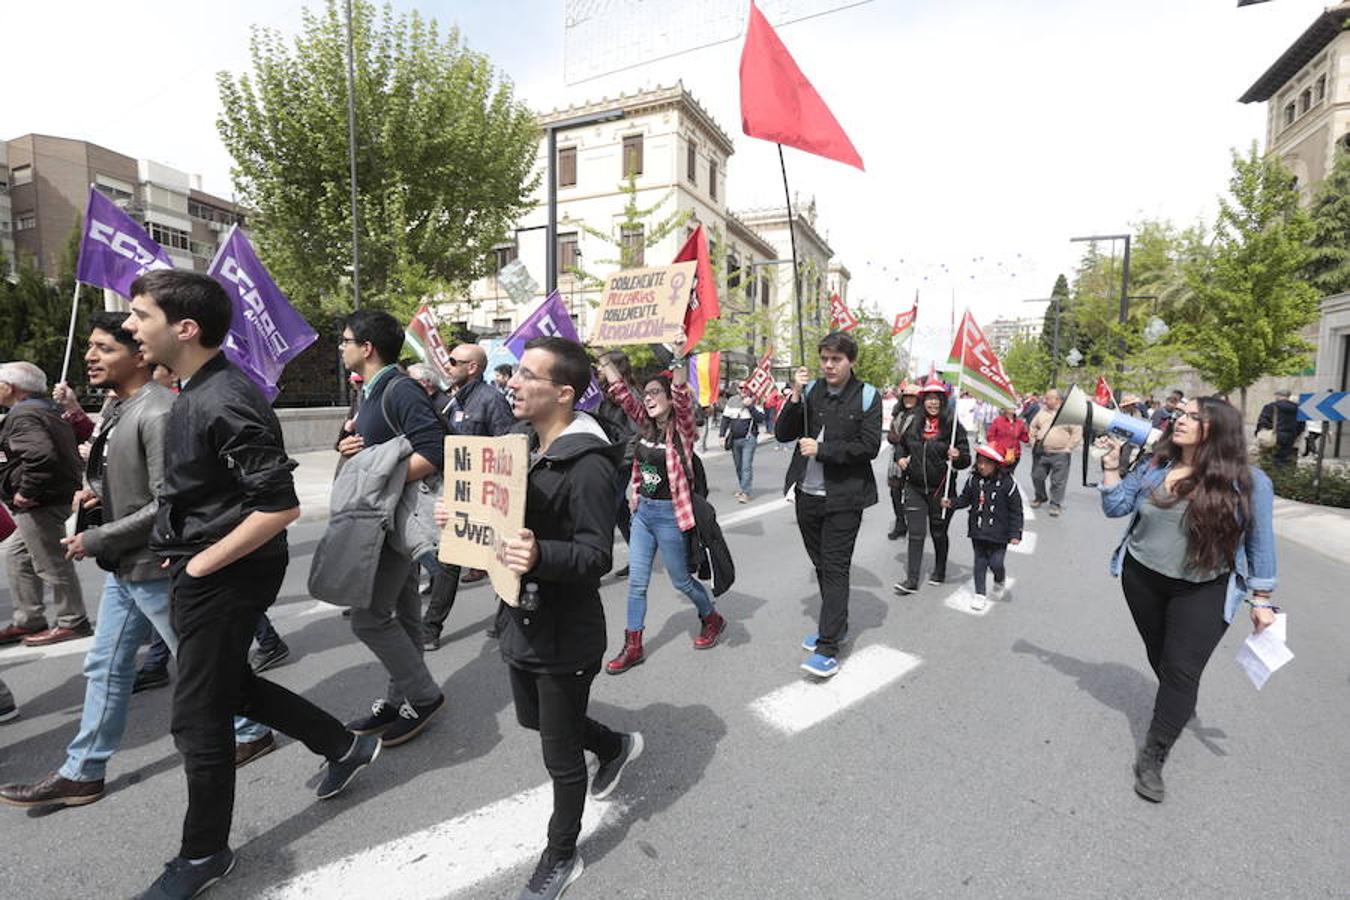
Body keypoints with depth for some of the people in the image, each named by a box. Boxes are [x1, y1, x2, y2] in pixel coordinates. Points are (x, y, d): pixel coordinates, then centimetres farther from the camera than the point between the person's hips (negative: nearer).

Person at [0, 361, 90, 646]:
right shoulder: (48, 410, 16)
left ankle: (72, 622, 10)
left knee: (51, 563, -1)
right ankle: (27, 621, 28)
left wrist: (26, 491, -23)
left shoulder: (23, 416, -17)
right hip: (60, 493, 11)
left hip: (40, 504, -11)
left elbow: (41, 455, -33)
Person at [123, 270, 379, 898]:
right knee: (228, 684, 22)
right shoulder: (197, 390, 7)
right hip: (200, 571, 10)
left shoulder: (224, 402, -24)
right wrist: (191, 561, 12)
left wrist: (203, 562, -17)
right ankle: (344, 746, 37)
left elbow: (279, 507, -28)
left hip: (225, 578, -10)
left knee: (198, 718, 6)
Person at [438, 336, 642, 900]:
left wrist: (540, 556, -43)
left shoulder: (586, 465, -23)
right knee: (535, 719, 29)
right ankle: (615, 746, 55)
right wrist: (462, 517, -2)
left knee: (561, 755, 11)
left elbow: (596, 556, -26)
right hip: (521, 619, 9)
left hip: (565, 634, -9)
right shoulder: (525, 446, 4)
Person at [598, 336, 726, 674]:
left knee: (681, 580, 11)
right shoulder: (646, 425, 3)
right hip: (643, 511, 6)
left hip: (670, 515, -6)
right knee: (636, 582, 9)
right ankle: (633, 647, 21)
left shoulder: (681, 428, -13)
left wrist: (679, 359, -45)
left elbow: (683, 396, -32)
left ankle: (712, 619, 39)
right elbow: (621, 392, 1)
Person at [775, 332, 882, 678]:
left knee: (835, 568, -4)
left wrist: (821, 449, -17)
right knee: (820, 564, 16)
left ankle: (828, 648, 0)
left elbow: (869, 446, -12)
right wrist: (796, 396, -14)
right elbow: (783, 434, -1)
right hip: (807, 493, 5)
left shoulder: (867, 396, -5)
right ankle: (835, 625, 35)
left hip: (844, 497, -4)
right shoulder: (811, 390, 4)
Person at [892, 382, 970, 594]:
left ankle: (939, 572, 35)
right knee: (915, 534, 0)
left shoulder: (952, 425, -8)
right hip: (915, 487, 3)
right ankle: (911, 580, 4)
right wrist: (901, 457, 4)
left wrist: (957, 456, -28)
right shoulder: (915, 423, 3)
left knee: (939, 532, 14)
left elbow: (966, 460, -7)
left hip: (941, 488, -2)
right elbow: (902, 443, 22)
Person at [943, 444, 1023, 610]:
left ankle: (1000, 580, 36)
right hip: (977, 531, 3)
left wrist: (1015, 534, -10)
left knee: (995, 563, 1)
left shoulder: (1007, 484, -13)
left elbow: (1016, 511, -8)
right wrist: (951, 503, -10)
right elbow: (965, 499, 9)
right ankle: (980, 594, 23)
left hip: (998, 534, -3)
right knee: (979, 562, 10)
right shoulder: (973, 480, -4)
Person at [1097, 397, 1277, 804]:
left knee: (1181, 670, -5)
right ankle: (1181, 707, 49)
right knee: (1160, 658, 20)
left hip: (1204, 591, -3)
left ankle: (1153, 757, 6)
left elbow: (1260, 542, -5)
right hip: (1142, 579, 4)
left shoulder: (1248, 481, -12)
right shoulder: (1154, 466, -4)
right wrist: (1111, 467, -9)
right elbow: (1116, 507, 2)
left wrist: (1261, 600, -3)